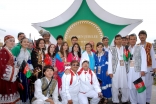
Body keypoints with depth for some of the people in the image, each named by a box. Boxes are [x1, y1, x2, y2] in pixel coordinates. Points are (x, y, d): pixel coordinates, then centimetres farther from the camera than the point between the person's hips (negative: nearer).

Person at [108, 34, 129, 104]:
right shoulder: (112, 49, 4)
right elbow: (110, 61, 0)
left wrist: (128, 69, -2)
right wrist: (110, 71, -6)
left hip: (124, 69, 2)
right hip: (115, 69, -1)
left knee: (125, 85, 6)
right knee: (115, 86, 4)